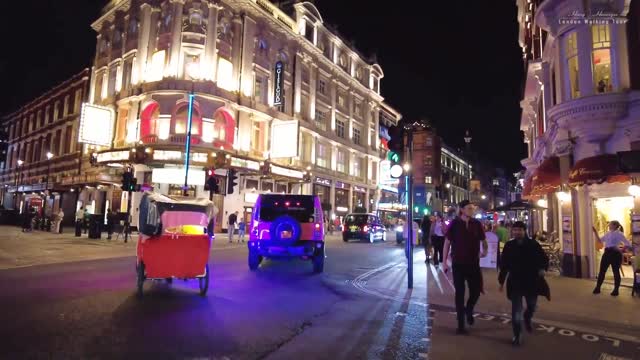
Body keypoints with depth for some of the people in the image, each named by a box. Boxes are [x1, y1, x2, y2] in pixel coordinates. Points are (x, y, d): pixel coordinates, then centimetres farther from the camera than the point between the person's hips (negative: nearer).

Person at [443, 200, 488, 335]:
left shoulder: (477, 224, -1)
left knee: (477, 289, 5)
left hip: (473, 263, 2)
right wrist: (444, 261, -4)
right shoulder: (454, 224, -8)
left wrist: (485, 250, -9)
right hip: (458, 263, -2)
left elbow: (483, 239, 12)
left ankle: (469, 310, 38)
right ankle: (461, 324, 17)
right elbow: (447, 242, -3)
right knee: (459, 293, 5)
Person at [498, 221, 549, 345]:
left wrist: (542, 268, -20)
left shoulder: (533, 244, -8)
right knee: (516, 310, -5)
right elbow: (504, 265, 1)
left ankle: (527, 319, 56)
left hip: (531, 282, 1)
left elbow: (544, 258, 2)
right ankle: (517, 335, 8)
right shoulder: (509, 246, -5)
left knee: (532, 307, 23)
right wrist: (501, 281, 3)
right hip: (515, 282, -1)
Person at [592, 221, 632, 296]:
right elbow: (599, 240, 20)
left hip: (615, 254, -6)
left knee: (616, 271, 3)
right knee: (602, 271, 6)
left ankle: (616, 290, 14)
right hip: (607, 253, 6)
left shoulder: (619, 234, -6)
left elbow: (628, 244, -8)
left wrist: (621, 250, -9)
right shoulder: (608, 234, 13)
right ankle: (597, 288, 12)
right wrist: (595, 232, 13)